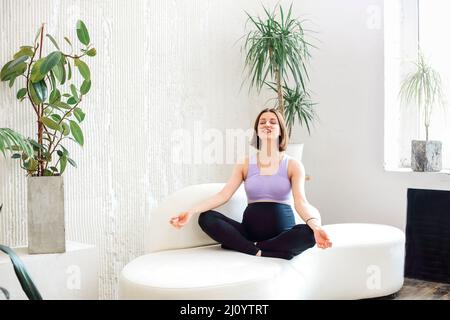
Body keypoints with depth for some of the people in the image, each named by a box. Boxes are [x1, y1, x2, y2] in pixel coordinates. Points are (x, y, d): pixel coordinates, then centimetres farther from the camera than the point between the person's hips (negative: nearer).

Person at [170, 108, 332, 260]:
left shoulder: (293, 165, 2)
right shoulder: (245, 164, 7)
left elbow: (300, 201, -13)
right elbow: (223, 195, -3)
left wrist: (316, 226, -35)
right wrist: (192, 211, -19)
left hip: (283, 232, -1)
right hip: (250, 230, 1)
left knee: (309, 233, -34)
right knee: (206, 218, -19)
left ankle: (240, 245, -22)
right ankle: (259, 252, -24)